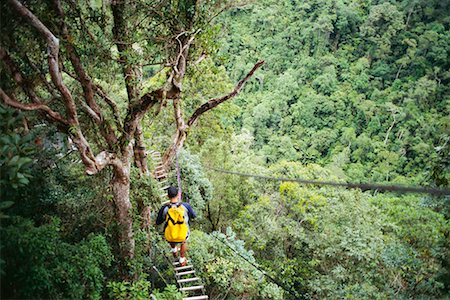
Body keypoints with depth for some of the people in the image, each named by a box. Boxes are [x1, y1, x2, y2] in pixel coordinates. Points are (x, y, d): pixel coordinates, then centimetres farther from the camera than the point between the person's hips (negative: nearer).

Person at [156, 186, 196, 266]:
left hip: (170, 238, 0)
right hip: (182, 236, 0)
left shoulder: (164, 208, -22)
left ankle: (174, 251, 59)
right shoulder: (186, 206, -22)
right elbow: (194, 216, 0)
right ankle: (182, 260, 53)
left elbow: (158, 222, -5)